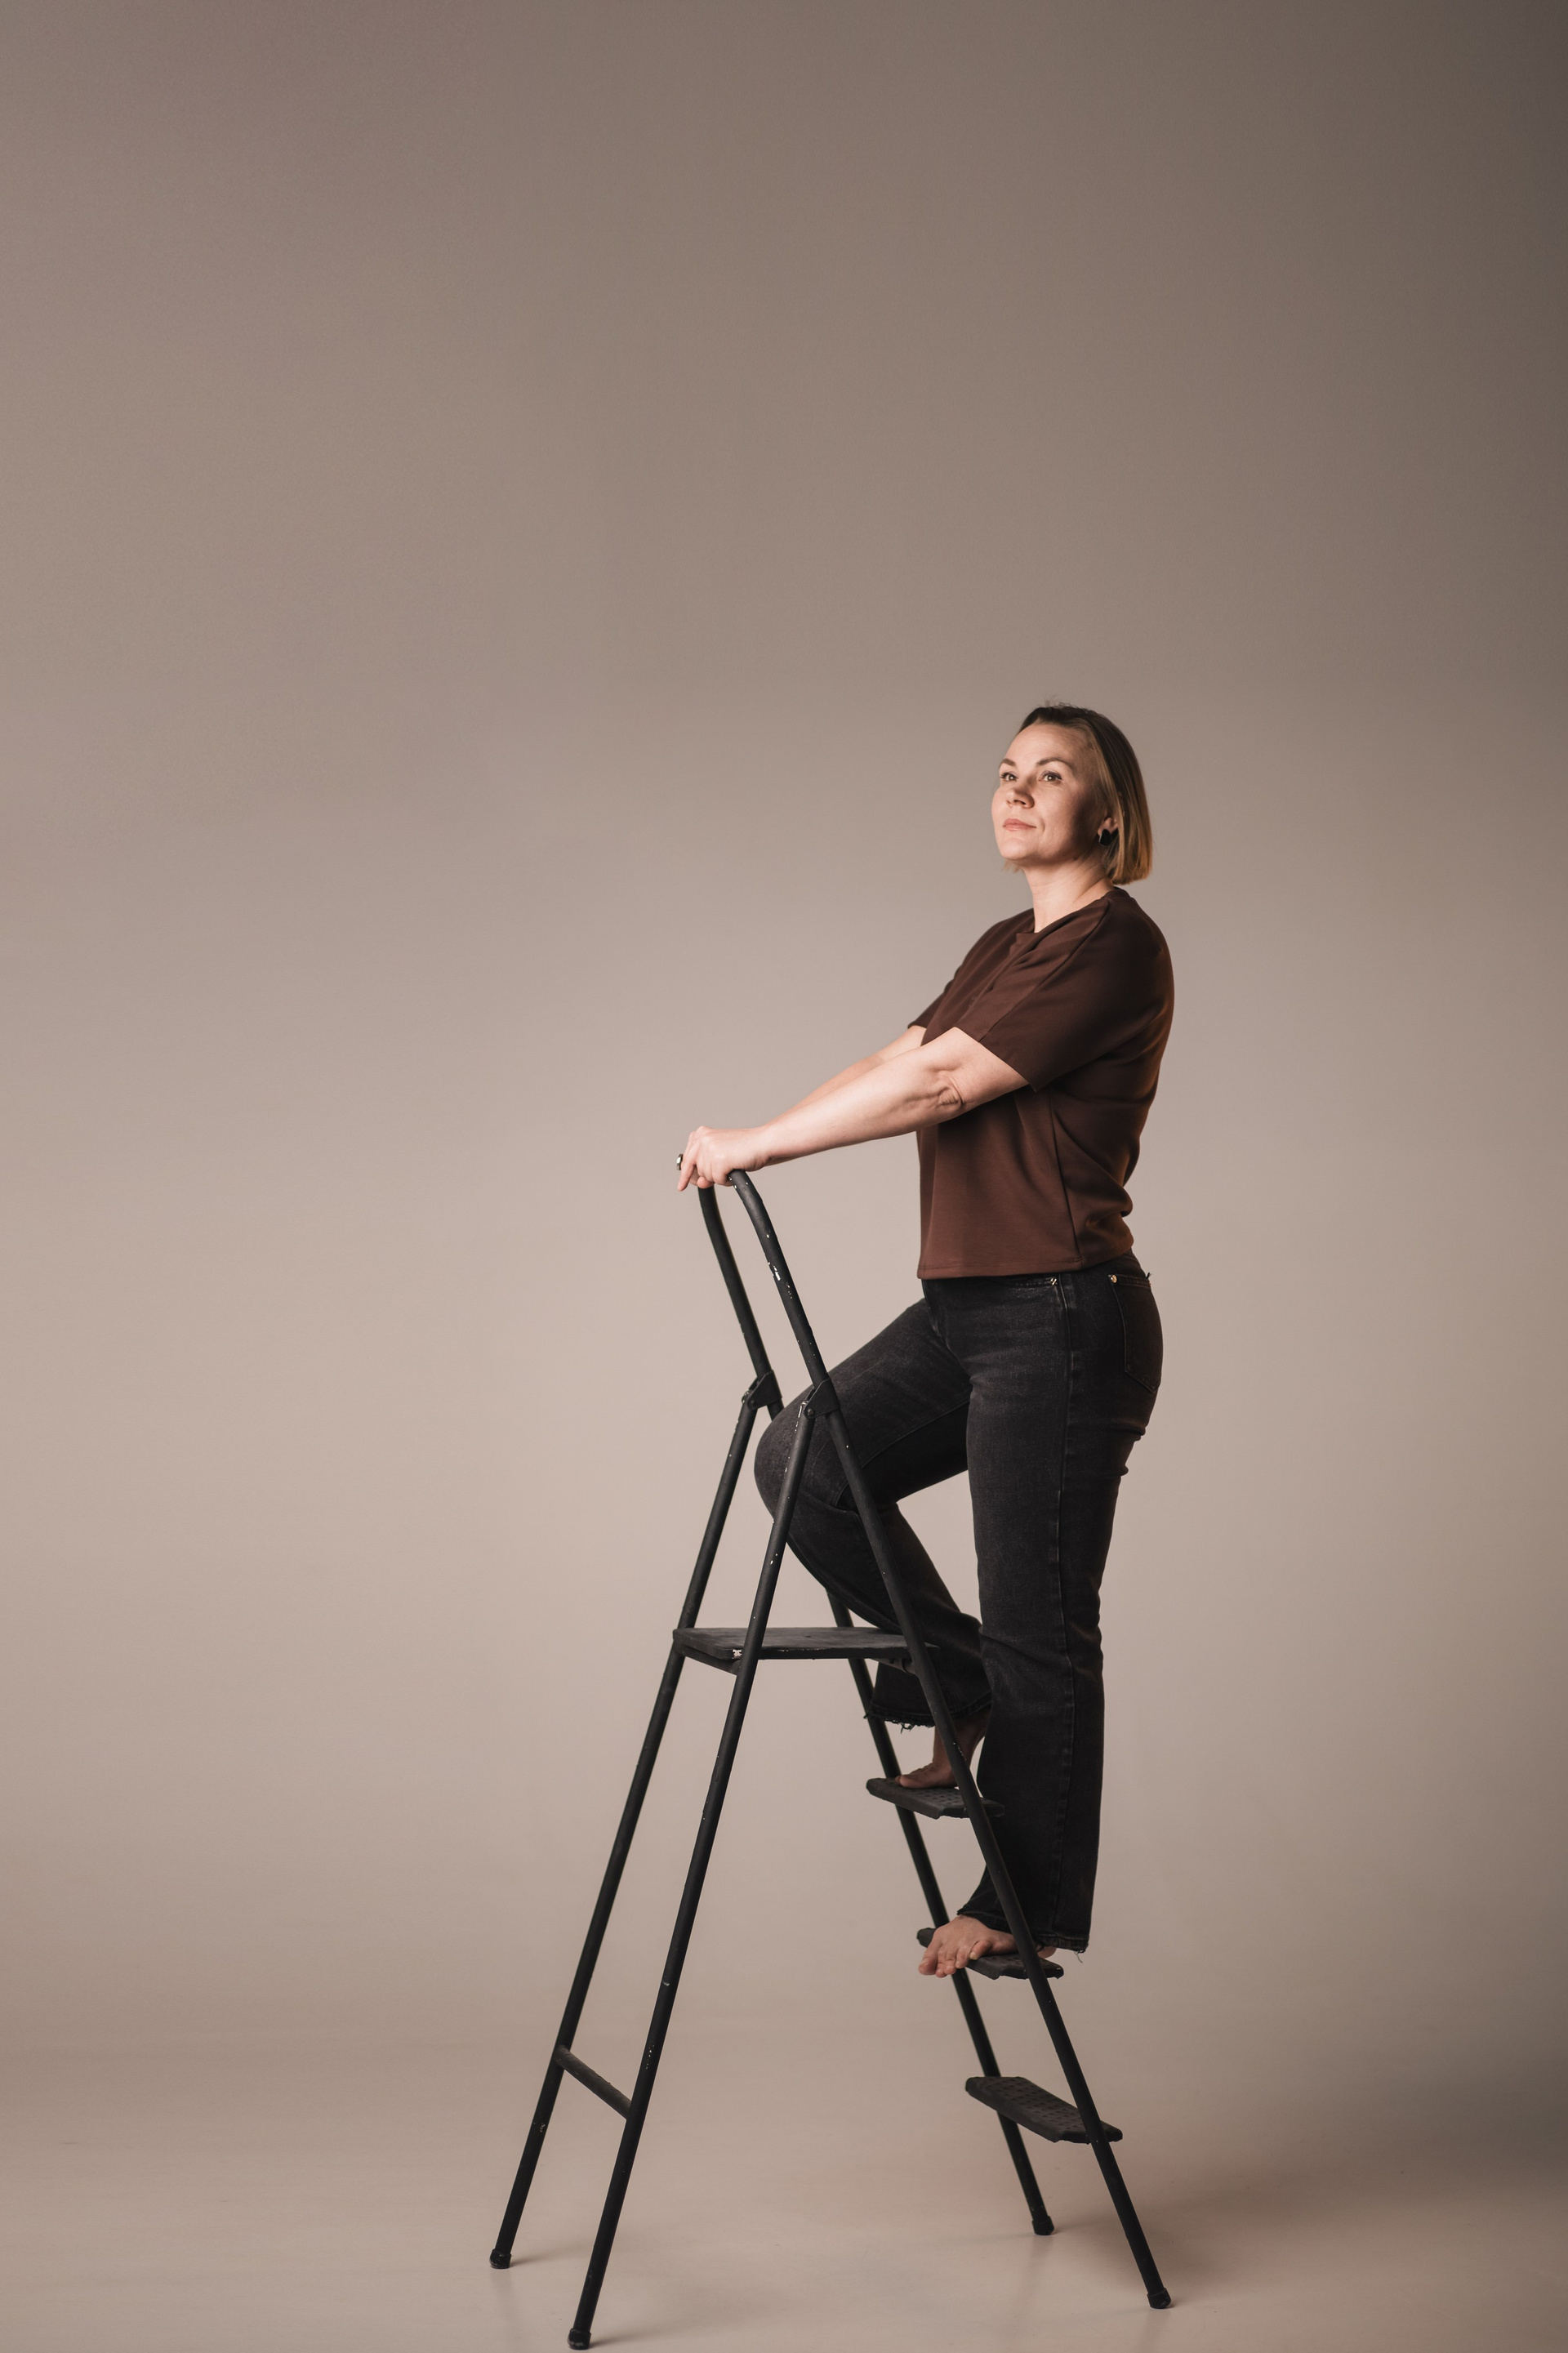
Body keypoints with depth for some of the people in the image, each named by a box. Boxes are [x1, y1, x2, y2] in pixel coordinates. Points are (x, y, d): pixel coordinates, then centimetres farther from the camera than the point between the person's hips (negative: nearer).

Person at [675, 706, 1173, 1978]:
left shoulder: (1115, 945, -13)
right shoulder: (1005, 949, 17)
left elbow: (939, 1081, -17)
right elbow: (901, 1059, 14)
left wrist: (759, 1142, -12)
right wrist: (755, 1143, -1)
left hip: (1062, 1320, -9)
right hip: (965, 1311, 9)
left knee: (1038, 1630, -1)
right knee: (807, 1458, 5)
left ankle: (1027, 1906, 13)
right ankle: (960, 1688, 19)